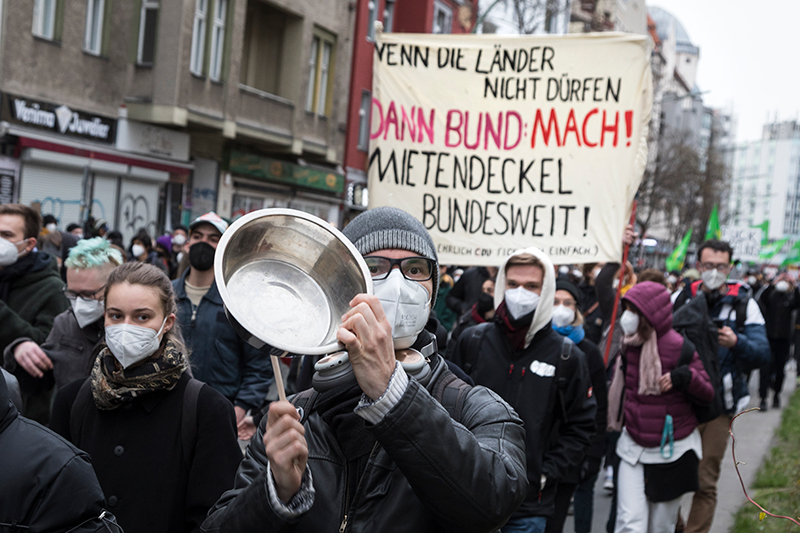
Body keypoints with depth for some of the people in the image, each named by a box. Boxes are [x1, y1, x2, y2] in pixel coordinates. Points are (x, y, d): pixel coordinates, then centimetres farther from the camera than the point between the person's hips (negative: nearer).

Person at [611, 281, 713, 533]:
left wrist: (686, 376, -27)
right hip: (634, 448, 3)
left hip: (672, 451, -3)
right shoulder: (629, 345, 1)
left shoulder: (680, 349, -14)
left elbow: (708, 394, -10)